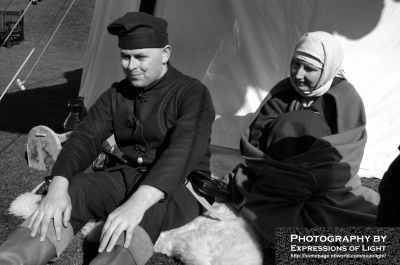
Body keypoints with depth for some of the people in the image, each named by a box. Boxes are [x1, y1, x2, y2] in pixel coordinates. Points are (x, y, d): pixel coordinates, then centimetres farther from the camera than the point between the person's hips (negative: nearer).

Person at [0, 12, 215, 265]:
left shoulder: (192, 94, -14)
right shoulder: (116, 95, 5)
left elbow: (182, 152, -31)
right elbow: (85, 138, -7)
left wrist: (138, 203, -46)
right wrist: (58, 186, -27)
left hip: (182, 187, -5)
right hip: (129, 176, 5)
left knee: (147, 211, -40)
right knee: (73, 189, -23)